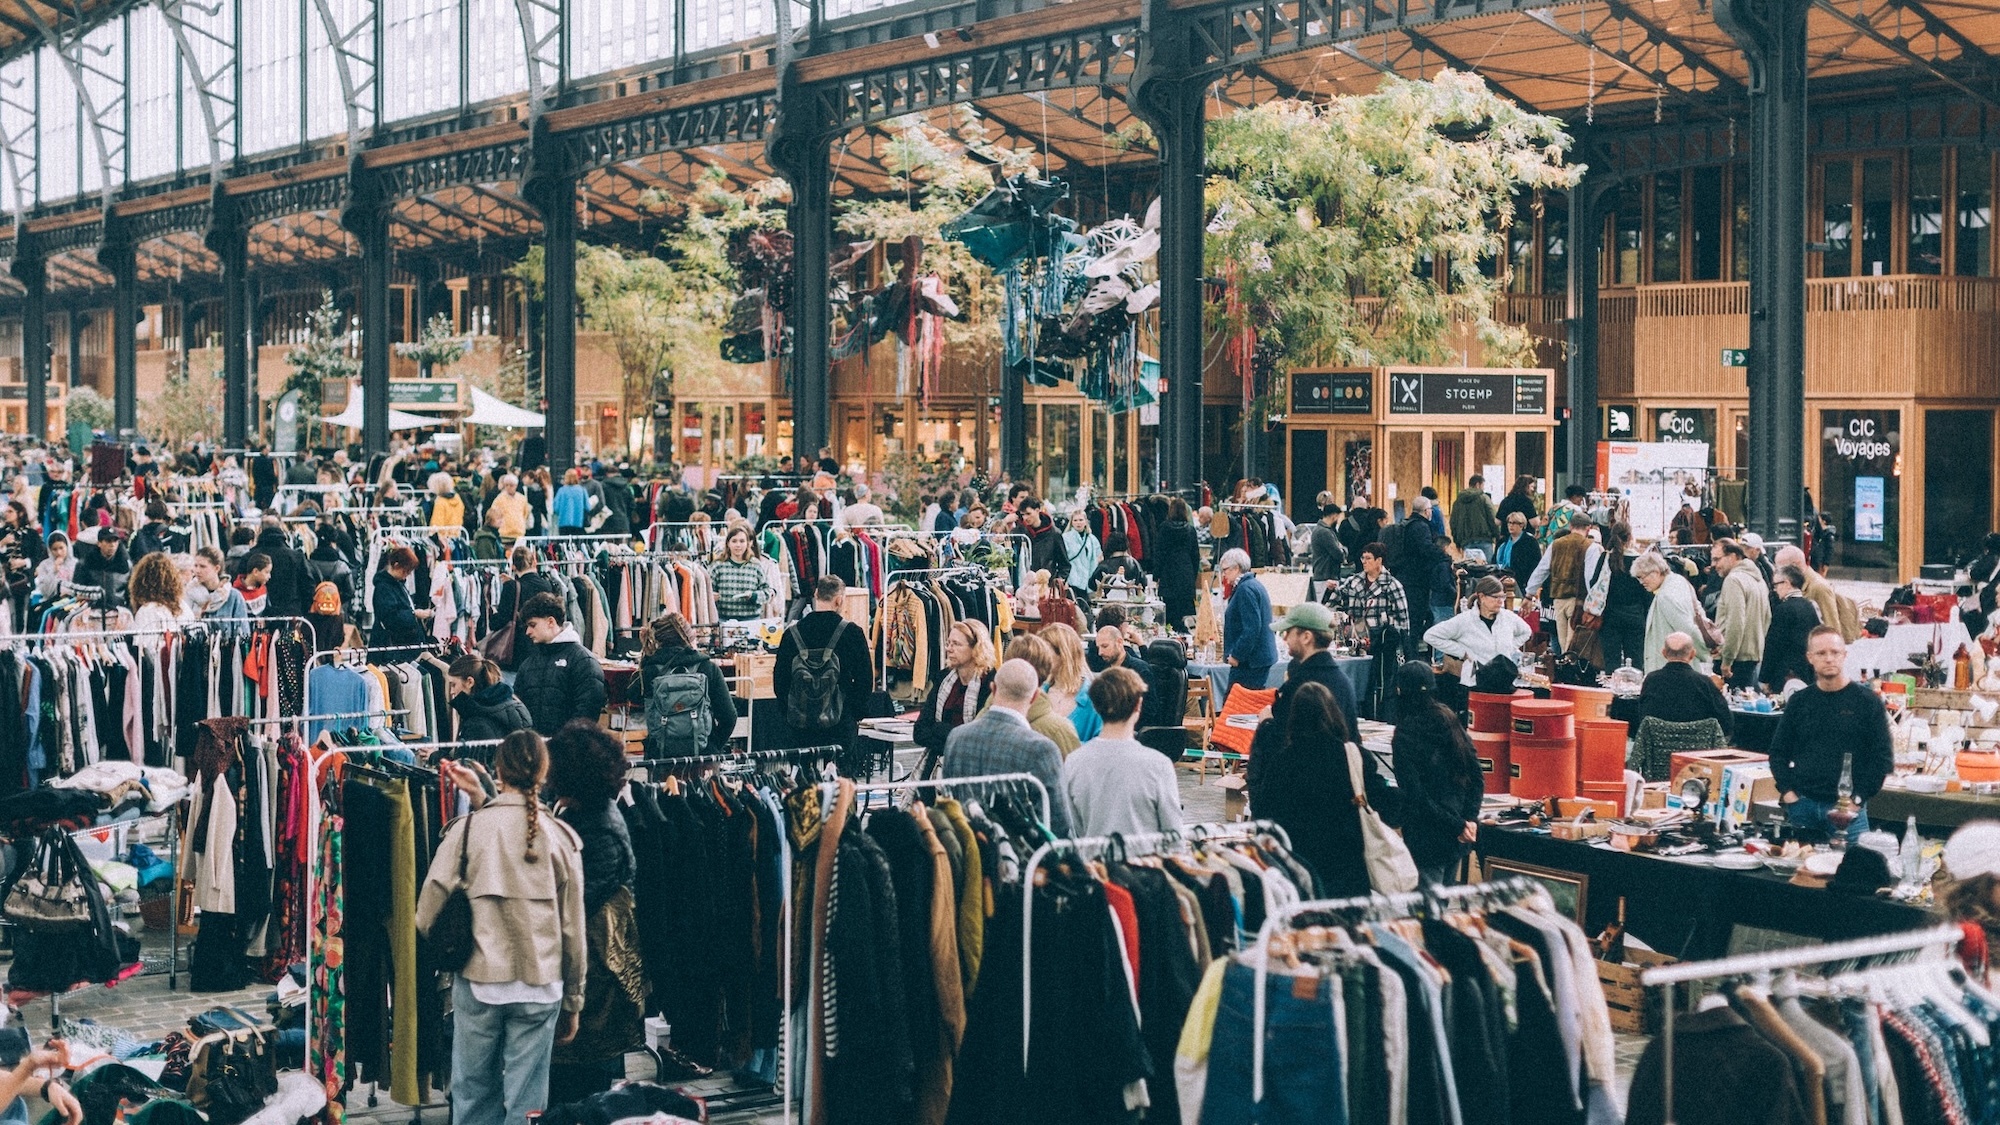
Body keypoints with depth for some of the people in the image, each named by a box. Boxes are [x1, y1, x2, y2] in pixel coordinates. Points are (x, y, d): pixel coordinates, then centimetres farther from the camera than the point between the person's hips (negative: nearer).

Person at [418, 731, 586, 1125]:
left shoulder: (467, 829, -5)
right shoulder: (561, 837, -2)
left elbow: (426, 916, -4)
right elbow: (573, 930, 2)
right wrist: (572, 1003, 13)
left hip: (477, 984, 0)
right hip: (540, 988, 0)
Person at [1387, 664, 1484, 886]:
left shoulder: (1405, 737, -15)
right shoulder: (1452, 724, 4)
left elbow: (1416, 796, -18)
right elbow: (1477, 779, 4)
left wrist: (1458, 826, -12)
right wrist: (1470, 818, -3)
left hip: (1427, 840, -7)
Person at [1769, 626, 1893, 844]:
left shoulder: (1867, 701, 1)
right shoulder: (1799, 701, 10)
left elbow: (1883, 757, -1)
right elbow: (1778, 752, 15)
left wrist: (1857, 799, -8)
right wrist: (1787, 791, 0)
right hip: (1801, 805, 3)